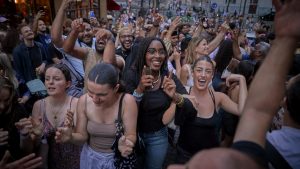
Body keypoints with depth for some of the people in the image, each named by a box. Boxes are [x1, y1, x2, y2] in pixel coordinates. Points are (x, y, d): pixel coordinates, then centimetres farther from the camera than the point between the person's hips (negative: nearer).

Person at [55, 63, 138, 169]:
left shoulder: (127, 101, -25)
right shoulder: (83, 101, -15)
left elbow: (131, 135, -18)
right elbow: (82, 136, -6)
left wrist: (126, 143, -38)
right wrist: (71, 137, -26)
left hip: (118, 159, -2)